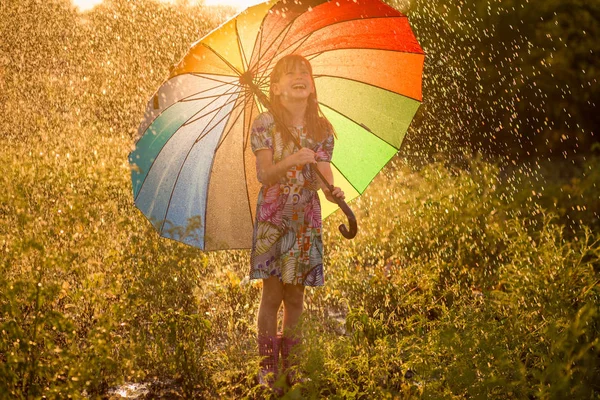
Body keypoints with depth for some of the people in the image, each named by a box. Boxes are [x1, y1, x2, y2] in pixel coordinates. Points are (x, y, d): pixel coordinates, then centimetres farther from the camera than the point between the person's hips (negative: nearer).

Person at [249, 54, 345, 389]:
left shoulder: (322, 129, 2)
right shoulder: (265, 125, -6)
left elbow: (324, 173, -6)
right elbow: (264, 175, -15)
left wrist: (331, 190, -28)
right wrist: (291, 161, -33)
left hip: (306, 218, 2)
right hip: (273, 216, -2)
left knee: (296, 295, 6)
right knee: (273, 293, -4)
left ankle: (291, 362, 18)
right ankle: (267, 365, 7)